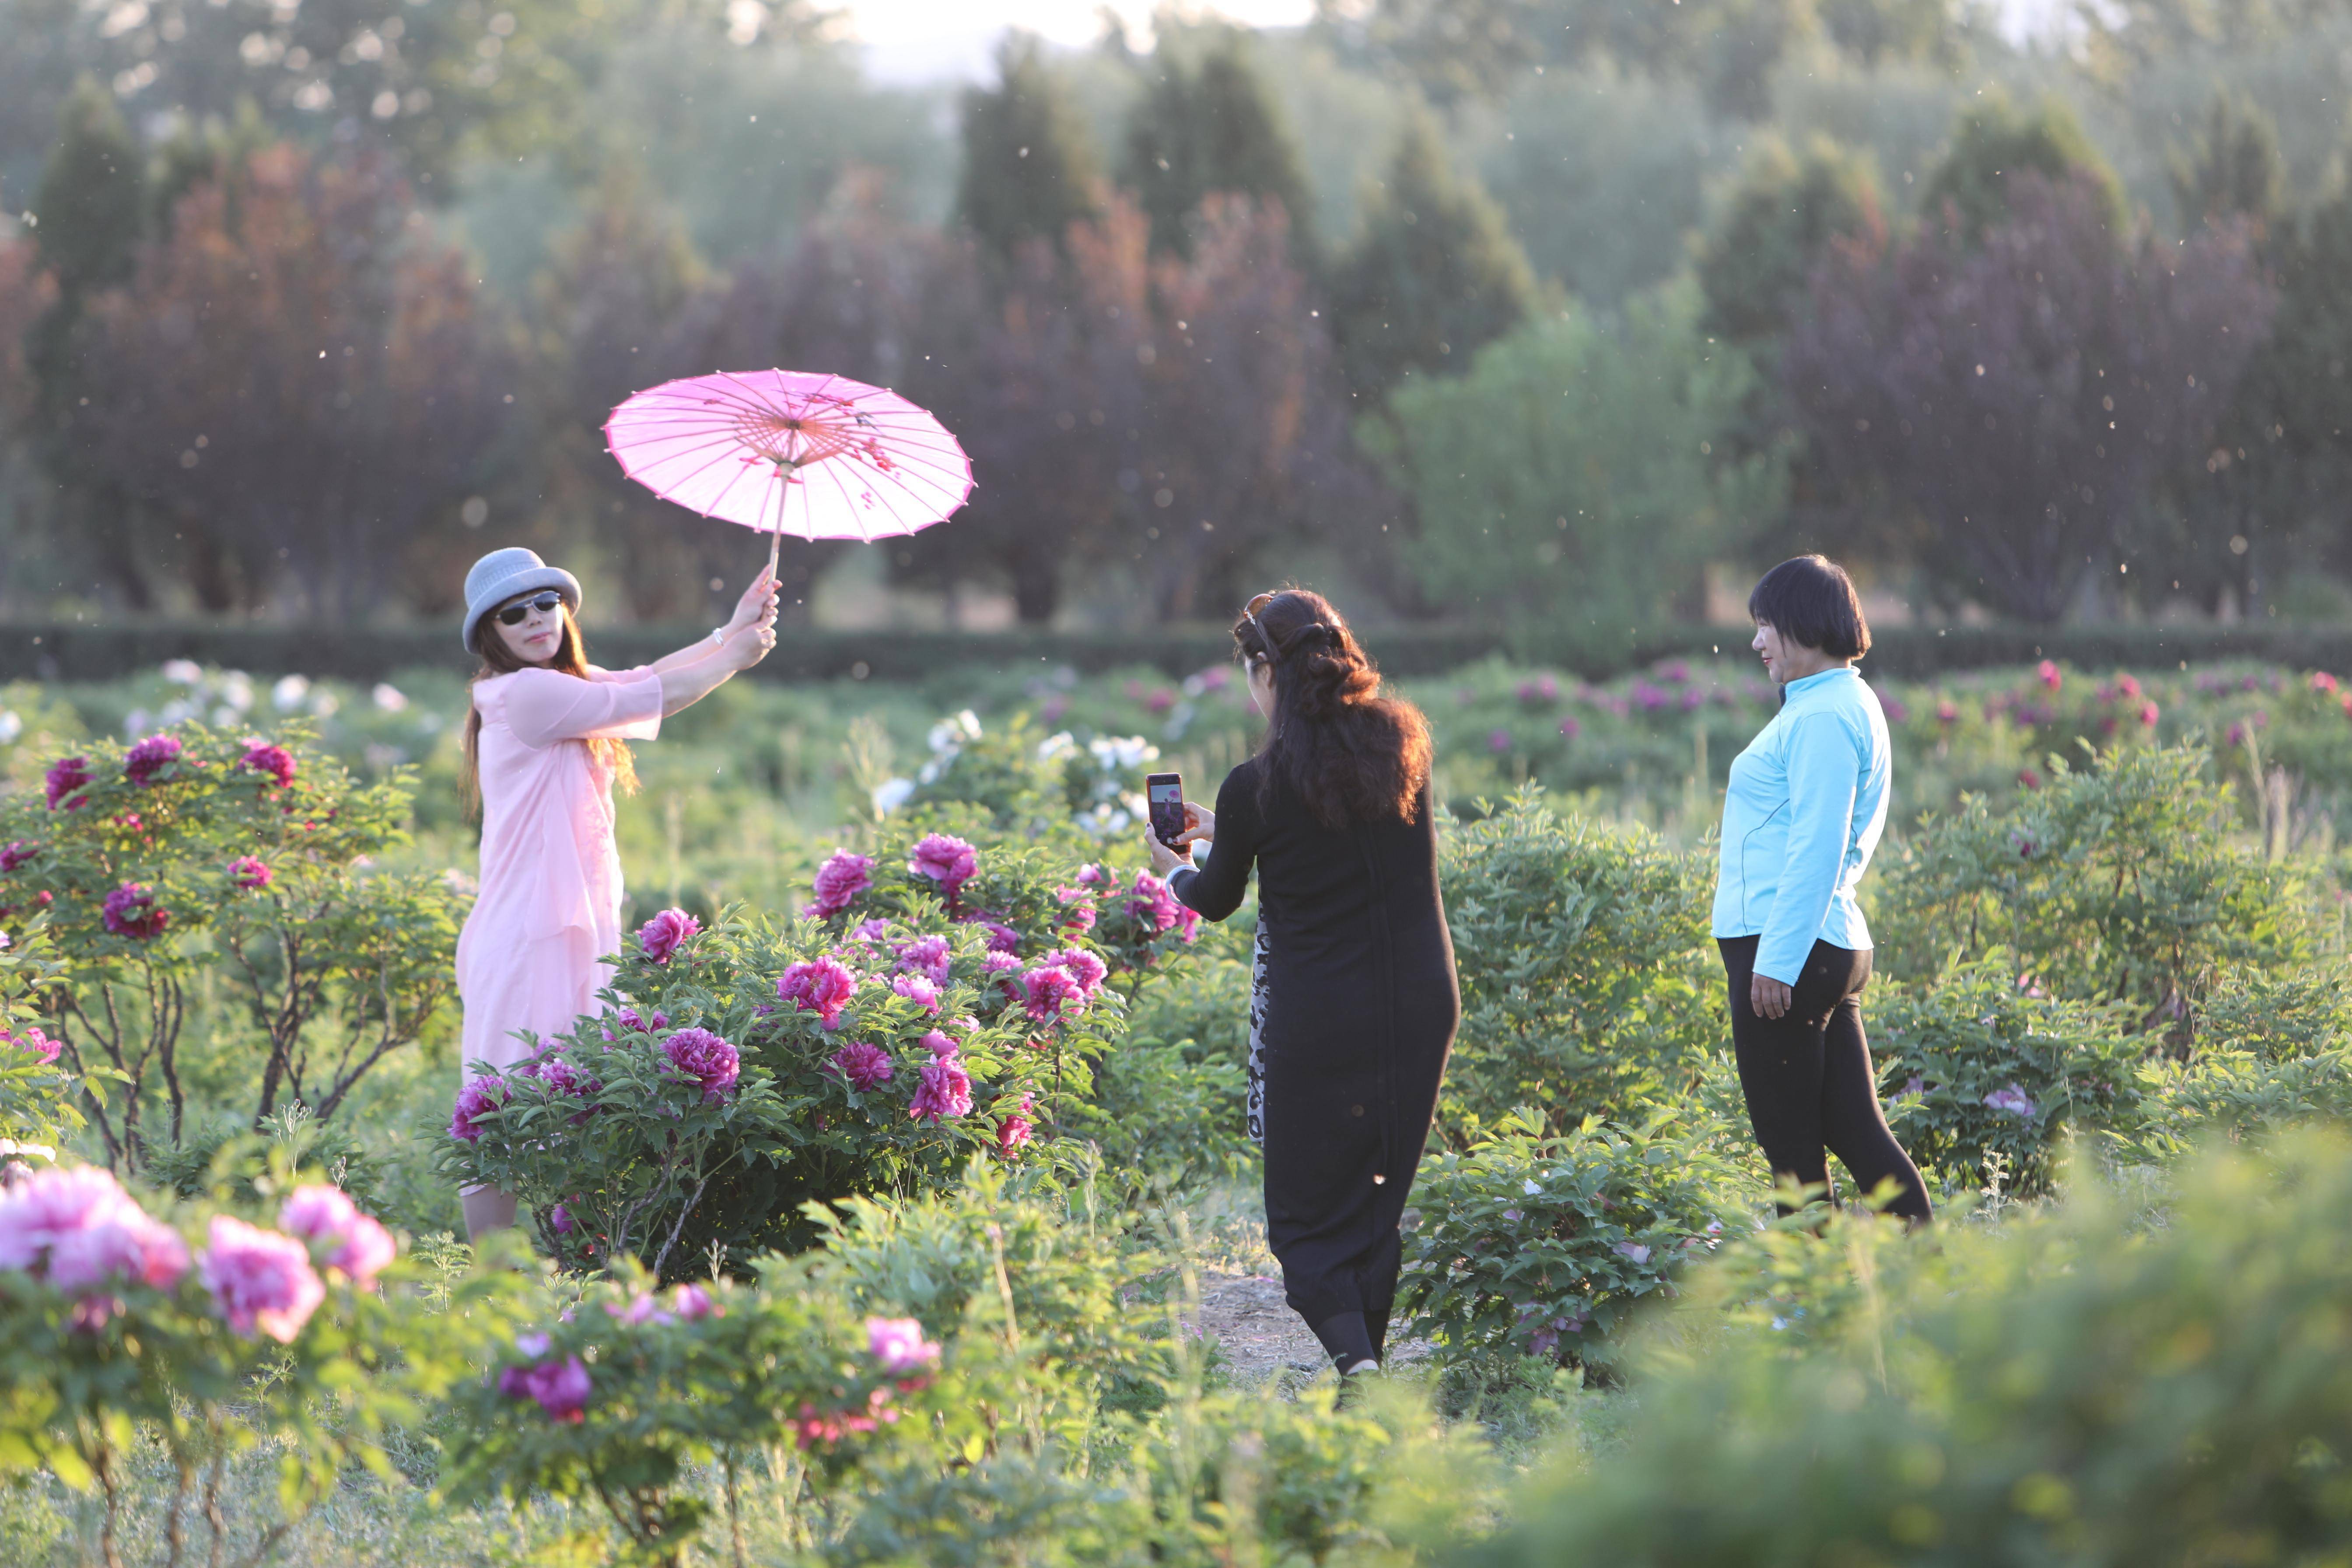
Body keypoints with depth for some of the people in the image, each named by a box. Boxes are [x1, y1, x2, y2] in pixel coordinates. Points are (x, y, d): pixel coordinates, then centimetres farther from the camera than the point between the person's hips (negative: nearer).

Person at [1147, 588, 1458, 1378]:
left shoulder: (1257, 787, -13)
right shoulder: (1403, 743, 0)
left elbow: (1217, 899, 5)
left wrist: (1176, 869, 28)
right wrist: (1224, 829, 29)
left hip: (1316, 1024, -4)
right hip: (1421, 1007, 4)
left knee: (1305, 1218, 5)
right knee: (1378, 1204, 17)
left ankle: (1355, 1359, -18)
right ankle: (1368, 1362, 20)